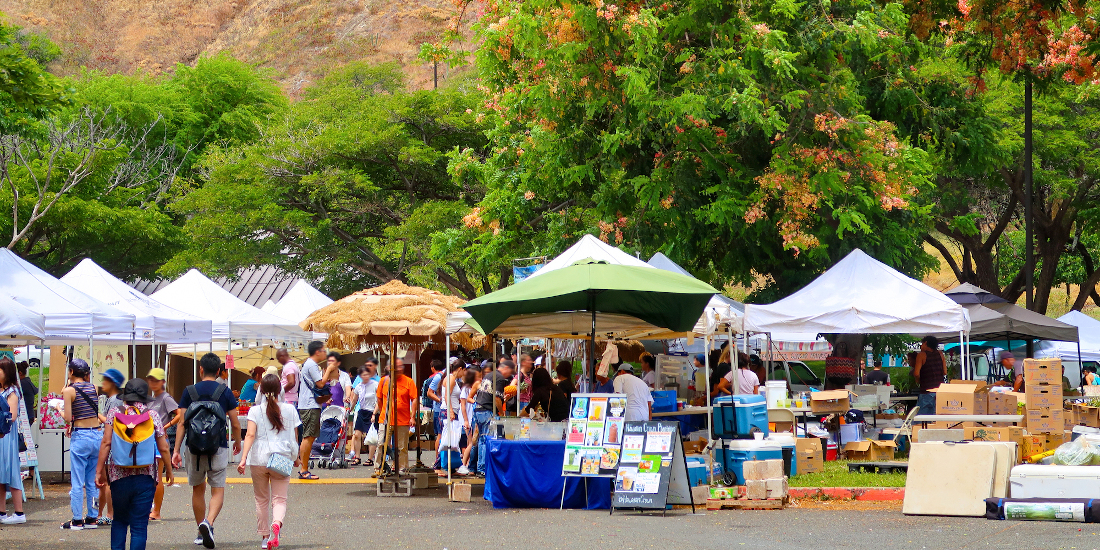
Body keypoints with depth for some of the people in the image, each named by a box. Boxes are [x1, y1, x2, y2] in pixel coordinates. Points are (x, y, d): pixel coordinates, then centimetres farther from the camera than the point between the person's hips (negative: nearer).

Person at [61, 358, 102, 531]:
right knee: (93, 481, 12)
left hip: (80, 437, -5)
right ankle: (92, 518, 15)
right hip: (97, 435, 5)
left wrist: (60, 410, 7)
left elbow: (68, 418, -12)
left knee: (77, 482, 1)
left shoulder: (70, 391, -8)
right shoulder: (94, 388, 7)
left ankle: (77, 520, 3)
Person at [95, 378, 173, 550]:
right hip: (145, 477, -1)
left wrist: (99, 471, -1)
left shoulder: (114, 413, 2)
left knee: (119, 521, 18)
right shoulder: (153, 415, 1)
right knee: (139, 525, 3)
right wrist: (169, 471, 16)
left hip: (119, 476, 1)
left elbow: (106, 443, -5)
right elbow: (163, 448, 2)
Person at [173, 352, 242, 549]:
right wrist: (237, 442, 20)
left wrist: (176, 450, 0)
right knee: (218, 490, 1)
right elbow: (235, 424, 1)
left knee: (198, 490, 16)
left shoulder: (189, 392, 1)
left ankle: (201, 533, 23)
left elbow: (182, 422, -3)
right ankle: (208, 522, -24)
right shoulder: (225, 392, -1)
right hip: (218, 448, -2)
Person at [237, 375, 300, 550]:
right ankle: (277, 523, -31)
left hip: (258, 460, 0)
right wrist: (296, 457, 25)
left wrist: (244, 458, -17)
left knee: (261, 500, 15)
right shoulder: (289, 410, 4)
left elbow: (250, 435, -13)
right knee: (279, 499, 0)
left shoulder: (255, 411, -1)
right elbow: (294, 437, 9)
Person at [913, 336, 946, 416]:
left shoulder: (921, 355, -4)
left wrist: (918, 381, 7)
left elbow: (916, 373, -12)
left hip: (926, 392, -5)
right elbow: (945, 372, 11)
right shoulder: (940, 354, 9)